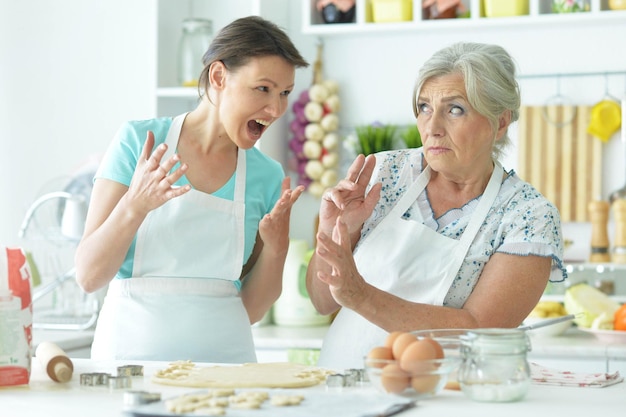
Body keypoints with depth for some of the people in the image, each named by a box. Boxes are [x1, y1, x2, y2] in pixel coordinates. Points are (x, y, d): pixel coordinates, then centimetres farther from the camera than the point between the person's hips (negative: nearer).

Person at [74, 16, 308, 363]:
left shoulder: (267, 176, 6)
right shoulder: (138, 141, -2)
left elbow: (250, 310, 9)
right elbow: (88, 276, -5)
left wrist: (275, 249, -7)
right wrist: (135, 206, -19)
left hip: (225, 356, 3)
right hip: (133, 349, -2)